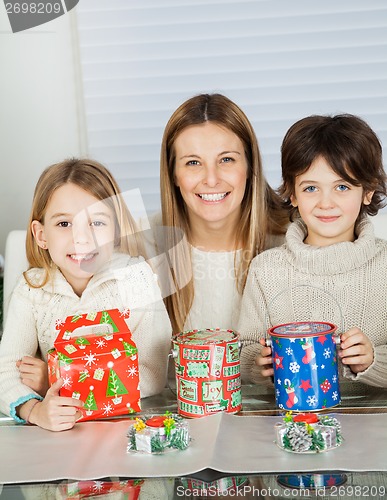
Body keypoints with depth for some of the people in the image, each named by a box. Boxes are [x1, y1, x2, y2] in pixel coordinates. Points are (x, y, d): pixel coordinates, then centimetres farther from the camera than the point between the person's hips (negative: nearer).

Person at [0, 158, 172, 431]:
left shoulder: (136, 277, -10)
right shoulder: (32, 288, -4)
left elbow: (153, 376, -15)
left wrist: (64, 382, -17)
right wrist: (34, 409, -31)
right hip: (57, 430, 1)